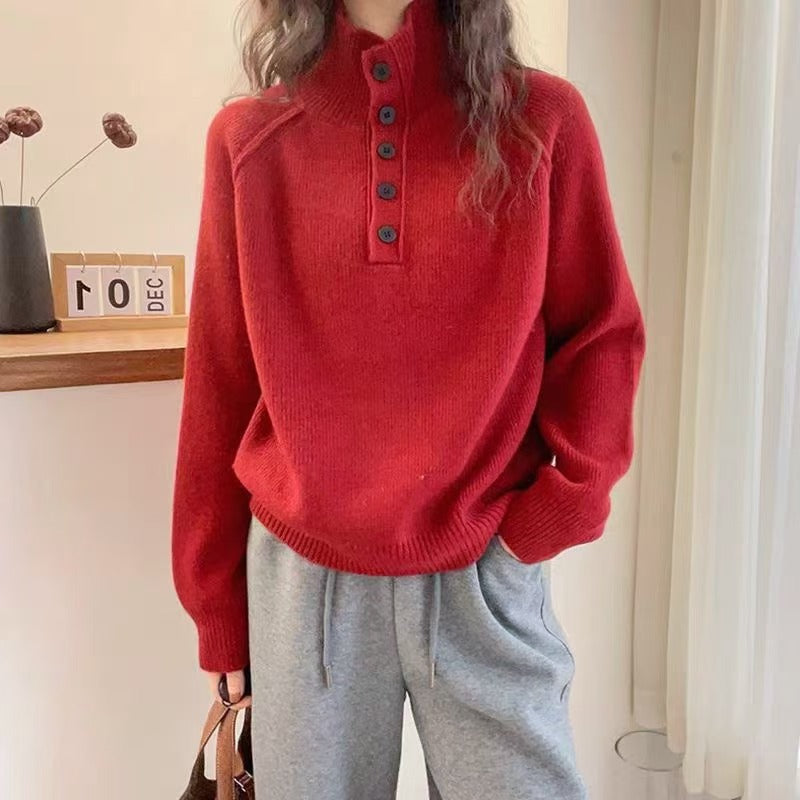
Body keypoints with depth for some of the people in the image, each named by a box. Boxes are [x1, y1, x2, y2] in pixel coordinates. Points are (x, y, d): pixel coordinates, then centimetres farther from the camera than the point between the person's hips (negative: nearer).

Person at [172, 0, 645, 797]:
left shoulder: (540, 119, -1)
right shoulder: (248, 139, 1)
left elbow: (601, 335, 2)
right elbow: (220, 385, 3)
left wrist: (556, 509, -11)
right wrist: (217, 609, 6)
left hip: (485, 580, 0)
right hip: (302, 582, 1)